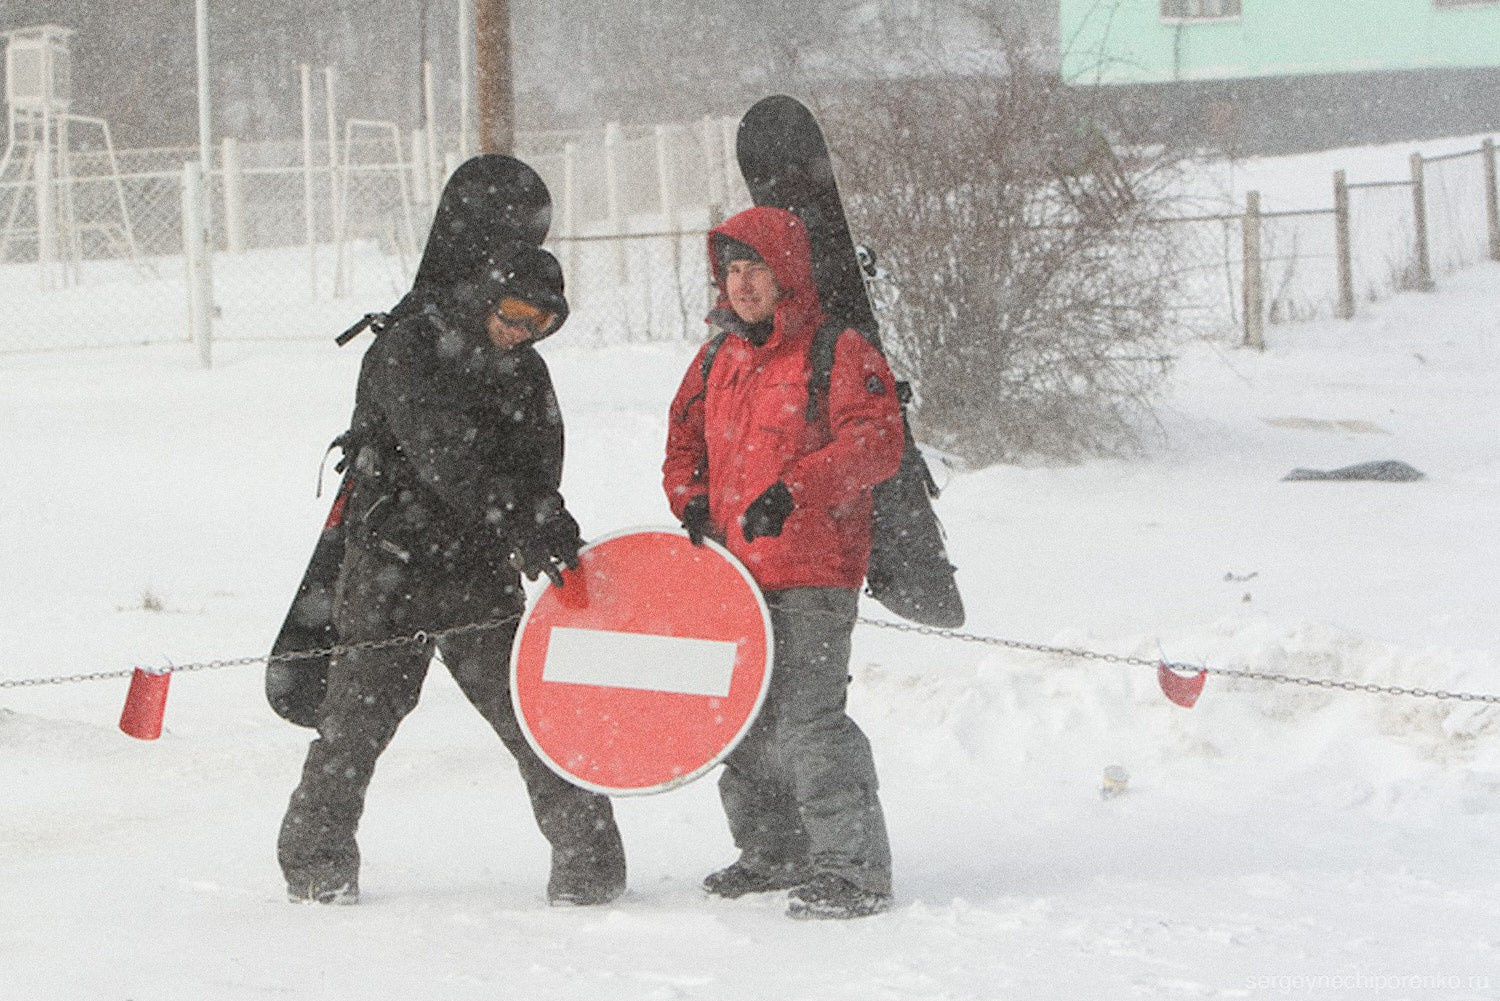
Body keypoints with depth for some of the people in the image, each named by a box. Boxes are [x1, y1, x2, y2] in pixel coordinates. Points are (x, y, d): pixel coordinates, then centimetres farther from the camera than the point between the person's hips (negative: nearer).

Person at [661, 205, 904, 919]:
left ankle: (854, 868, -13)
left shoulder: (838, 353, -5)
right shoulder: (718, 361, 16)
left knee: (806, 718, -17)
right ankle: (774, 853, 28)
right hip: (734, 572, 8)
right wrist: (693, 501, 6)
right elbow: (685, 439, 27)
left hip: (812, 574, -8)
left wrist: (794, 490, -27)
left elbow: (875, 442, -16)